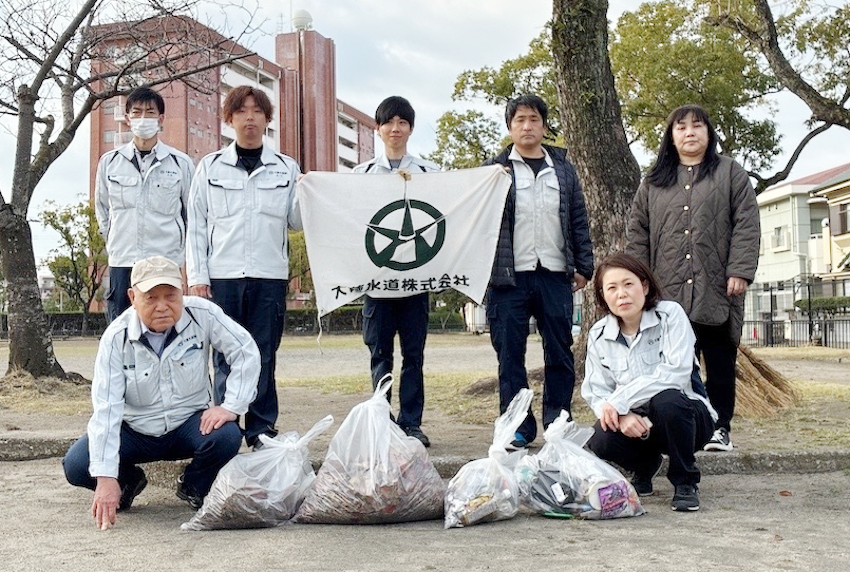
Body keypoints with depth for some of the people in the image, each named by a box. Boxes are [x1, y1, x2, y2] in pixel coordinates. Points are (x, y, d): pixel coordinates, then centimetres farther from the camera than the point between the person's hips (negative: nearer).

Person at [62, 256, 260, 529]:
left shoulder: (202, 314, -17)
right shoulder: (116, 337, -18)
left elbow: (247, 353, -10)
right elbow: (106, 409, -23)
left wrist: (231, 406, -21)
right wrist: (106, 478, -29)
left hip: (189, 424, 0)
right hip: (135, 431, 0)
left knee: (227, 436, -30)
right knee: (76, 465, -21)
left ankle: (194, 488, 4)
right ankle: (128, 481, 15)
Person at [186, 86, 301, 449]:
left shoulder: (286, 168, 12)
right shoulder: (210, 167, 10)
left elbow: (296, 222, 11)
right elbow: (196, 226, 8)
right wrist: (197, 276, -1)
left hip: (270, 275, 1)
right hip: (222, 275, -1)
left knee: (264, 357, 3)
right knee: (225, 358, -1)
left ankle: (262, 429, 12)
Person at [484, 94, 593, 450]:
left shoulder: (563, 169, 14)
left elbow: (579, 220, 14)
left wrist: (583, 266, 8)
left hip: (555, 276, 2)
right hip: (509, 277, -2)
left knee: (560, 353, 5)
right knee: (510, 356, 1)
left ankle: (558, 423, 17)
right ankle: (518, 427, 10)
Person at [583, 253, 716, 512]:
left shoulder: (670, 314, -11)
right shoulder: (599, 335, 1)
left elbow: (676, 372, -24)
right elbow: (595, 391, -2)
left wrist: (619, 401, -25)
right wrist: (622, 416, -24)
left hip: (687, 415, -3)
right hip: (635, 424, 3)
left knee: (666, 400, -37)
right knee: (600, 440, -27)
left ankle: (685, 482, -11)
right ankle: (644, 467, 10)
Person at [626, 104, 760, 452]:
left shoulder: (730, 173, 9)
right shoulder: (654, 182, 16)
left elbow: (747, 225, 1)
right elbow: (638, 231, 13)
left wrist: (740, 271, -9)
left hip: (716, 289, -1)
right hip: (668, 291, 2)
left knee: (720, 359, 4)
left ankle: (720, 428, 13)